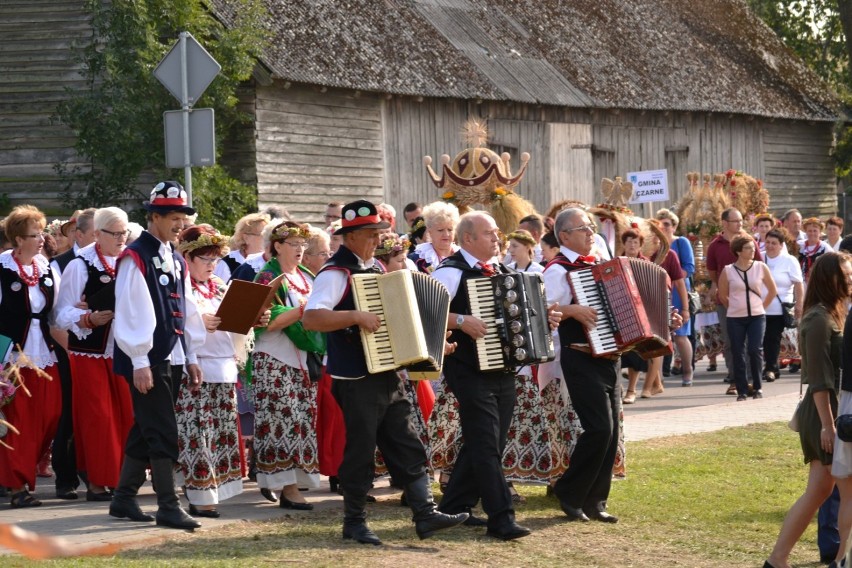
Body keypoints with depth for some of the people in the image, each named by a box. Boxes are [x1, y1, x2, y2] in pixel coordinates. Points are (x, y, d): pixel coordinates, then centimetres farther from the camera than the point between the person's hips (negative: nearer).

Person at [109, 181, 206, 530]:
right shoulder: (136, 257, -11)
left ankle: (124, 499, 21)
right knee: (162, 433, -9)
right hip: (148, 361, -8)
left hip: (173, 359, 8)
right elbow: (131, 311, -16)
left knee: (145, 431, 13)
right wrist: (140, 362, -19)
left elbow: (186, 309, 18)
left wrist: (192, 357, 14)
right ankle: (168, 507, -6)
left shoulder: (176, 260, 15)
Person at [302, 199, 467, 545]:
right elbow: (310, 318, -25)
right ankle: (354, 522, 11)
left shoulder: (376, 268, 14)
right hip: (357, 380, -8)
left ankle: (425, 513, 7)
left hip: (387, 375, 8)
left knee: (406, 447, 6)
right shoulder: (337, 273, -13)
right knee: (361, 450, 0)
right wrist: (356, 317, -30)